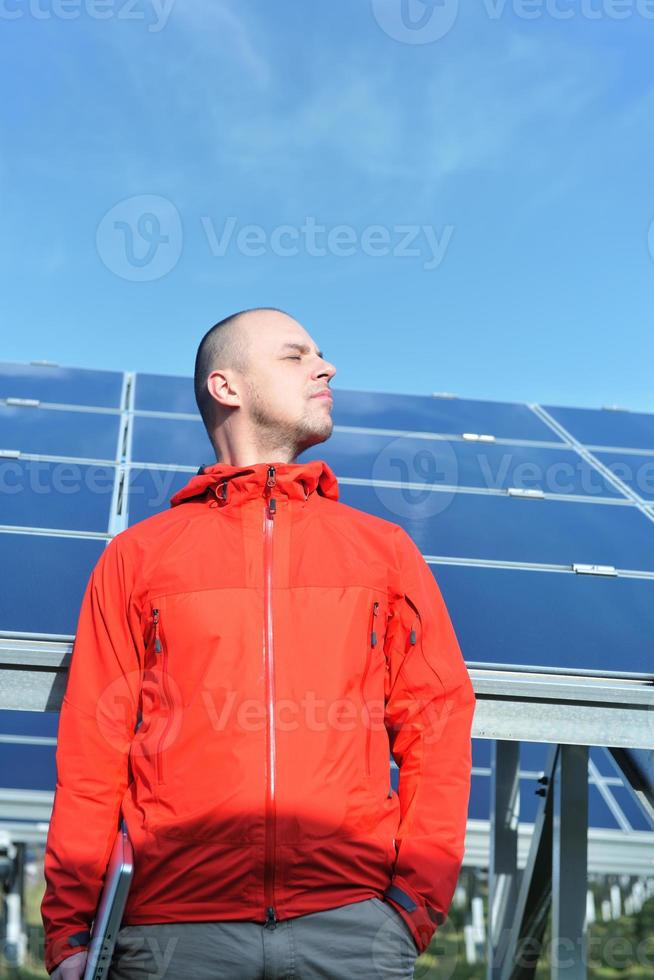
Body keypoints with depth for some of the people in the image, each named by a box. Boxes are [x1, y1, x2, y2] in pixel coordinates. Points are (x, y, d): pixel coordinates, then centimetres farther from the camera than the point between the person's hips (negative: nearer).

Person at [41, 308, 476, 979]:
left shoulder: (384, 548, 13)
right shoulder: (136, 556, 10)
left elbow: (438, 727, 8)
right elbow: (90, 751, 6)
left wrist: (417, 900, -1)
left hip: (352, 919, 1)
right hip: (175, 924, 0)